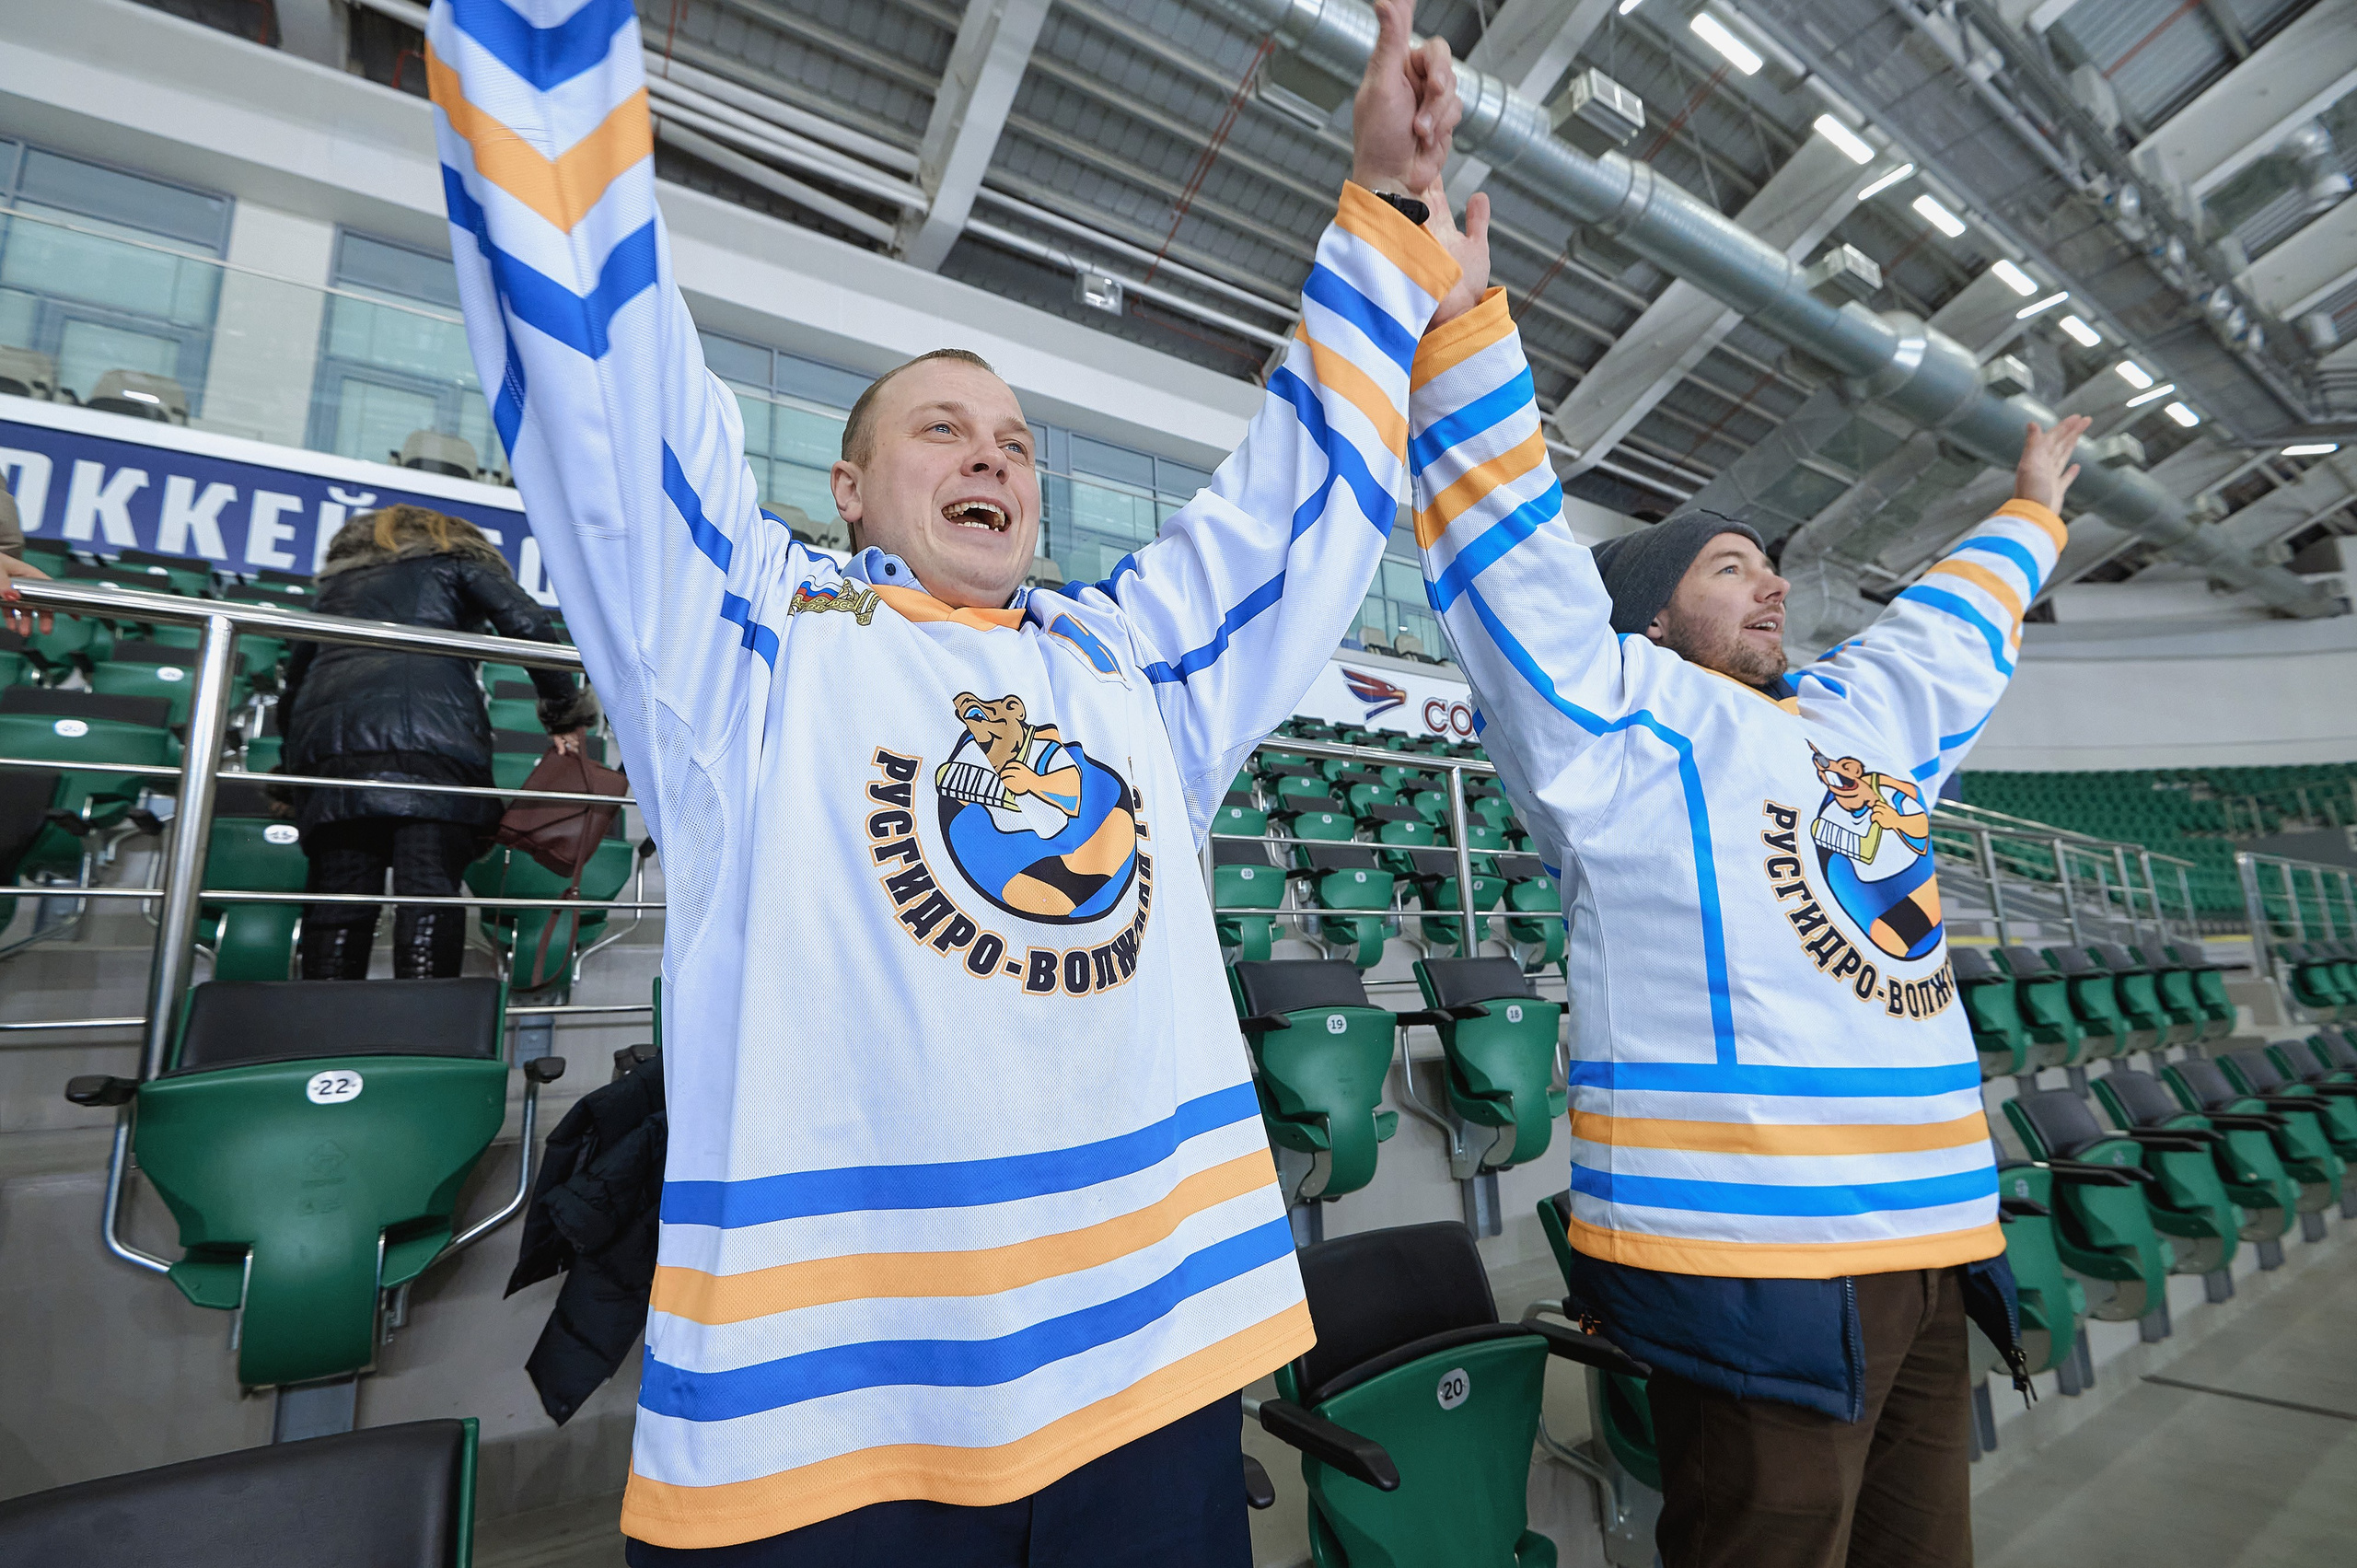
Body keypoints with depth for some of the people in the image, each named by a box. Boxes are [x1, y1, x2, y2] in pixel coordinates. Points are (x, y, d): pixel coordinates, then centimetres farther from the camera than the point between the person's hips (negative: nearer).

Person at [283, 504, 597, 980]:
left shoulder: (335, 581, 35)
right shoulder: (456, 560, 24)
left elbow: (293, 683, 34)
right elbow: (529, 625, 5)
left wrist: (293, 763, 45)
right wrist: (565, 713, 9)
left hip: (329, 731, 4)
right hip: (433, 730, -4)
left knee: (338, 894, 1)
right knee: (431, 891, -11)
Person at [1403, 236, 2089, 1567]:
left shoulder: (1861, 720, 19)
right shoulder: (1627, 717, -6)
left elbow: (1947, 634, 38)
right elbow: (1513, 557, -14)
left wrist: (2030, 509, 51)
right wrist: (1459, 306, -17)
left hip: (1933, 1240, 9)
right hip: (1756, 1252, -8)